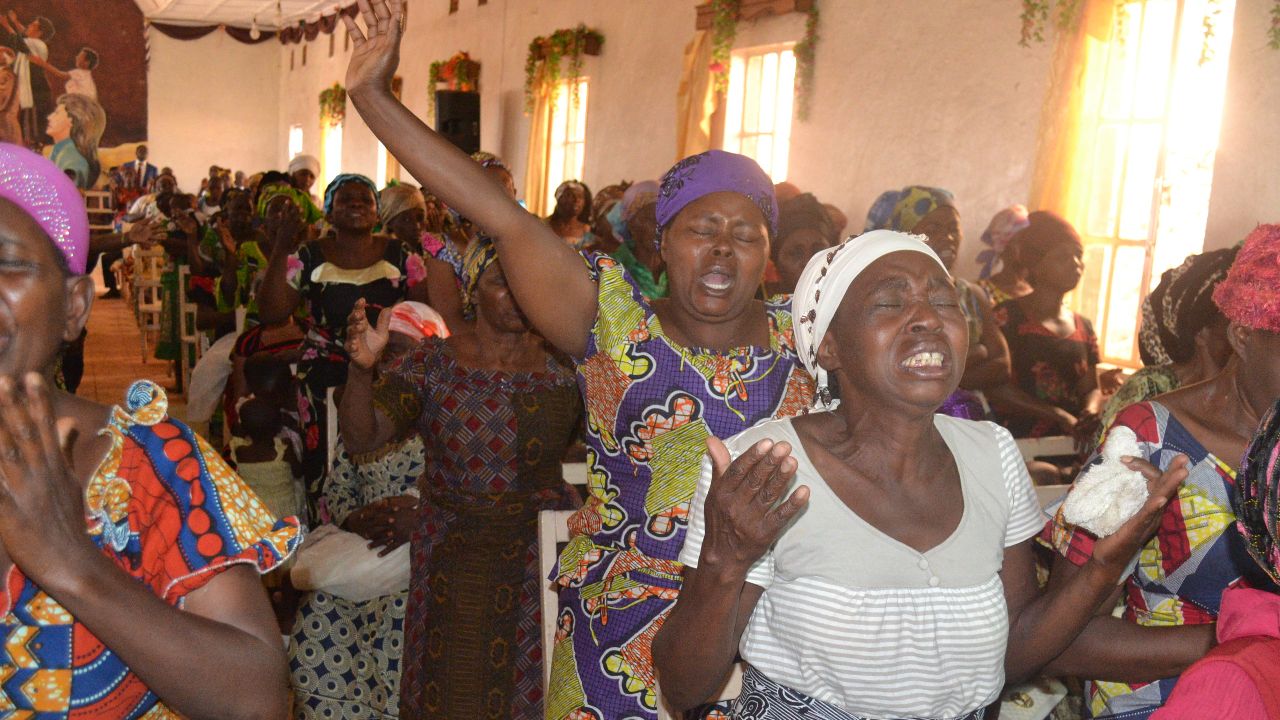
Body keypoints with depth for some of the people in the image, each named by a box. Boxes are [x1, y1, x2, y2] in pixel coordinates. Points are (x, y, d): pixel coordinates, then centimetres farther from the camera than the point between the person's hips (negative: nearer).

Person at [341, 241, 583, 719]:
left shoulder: (562, 365, -3)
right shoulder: (432, 363, -5)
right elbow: (361, 437, -13)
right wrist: (361, 369, -29)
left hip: (541, 552, 1)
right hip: (451, 562, 0)